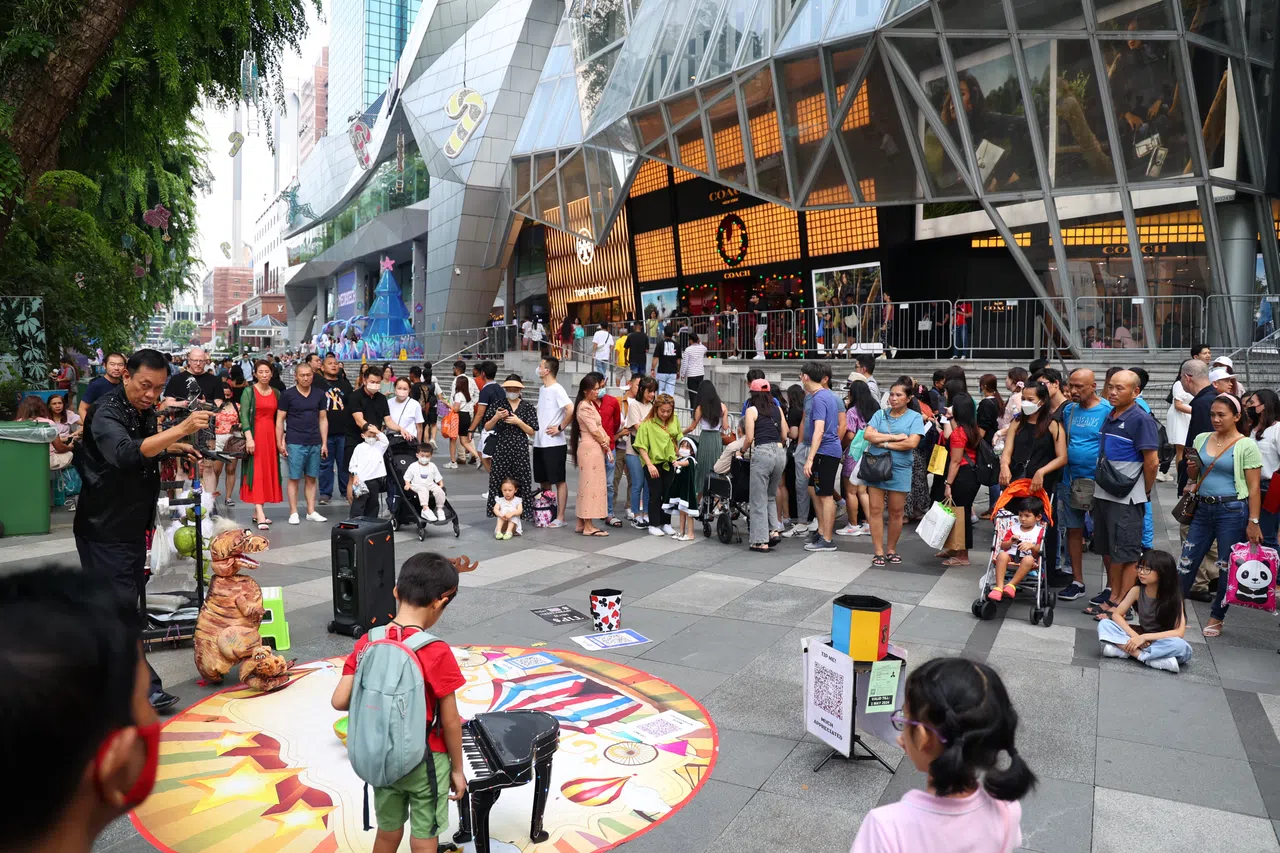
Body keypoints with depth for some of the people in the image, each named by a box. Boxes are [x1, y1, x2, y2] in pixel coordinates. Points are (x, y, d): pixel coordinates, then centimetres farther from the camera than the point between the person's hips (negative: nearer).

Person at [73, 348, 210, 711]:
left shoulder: (143, 410, 5)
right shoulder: (106, 414, -22)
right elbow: (125, 453, -44)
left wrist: (175, 446, 13)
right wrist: (179, 429, -54)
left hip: (133, 525, 9)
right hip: (105, 529, -9)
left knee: (129, 600, 19)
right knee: (120, 605, -7)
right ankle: (143, 688, -4)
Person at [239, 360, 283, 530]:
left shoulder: (276, 393, 11)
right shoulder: (249, 391, -1)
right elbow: (244, 415, -9)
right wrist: (249, 438, -19)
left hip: (271, 436, 5)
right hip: (255, 434, -5)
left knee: (268, 473, 5)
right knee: (256, 473, -8)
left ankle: (257, 512, 14)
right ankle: (260, 516, -13)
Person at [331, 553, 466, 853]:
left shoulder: (366, 643, -10)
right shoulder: (436, 653, -24)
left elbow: (339, 701, -10)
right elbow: (450, 722, -16)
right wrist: (457, 769, -2)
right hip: (424, 762, -4)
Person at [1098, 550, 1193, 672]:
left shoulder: (1173, 596, -15)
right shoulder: (1137, 590, -7)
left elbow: (1179, 632, -23)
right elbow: (1116, 615, -5)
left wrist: (1145, 637, -29)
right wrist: (1135, 636, -22)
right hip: (1141, 637, 3)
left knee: (1182, 647, -38)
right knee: (1104, 624, -19)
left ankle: (1123, 649, -33)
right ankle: (1149, 658, -31)